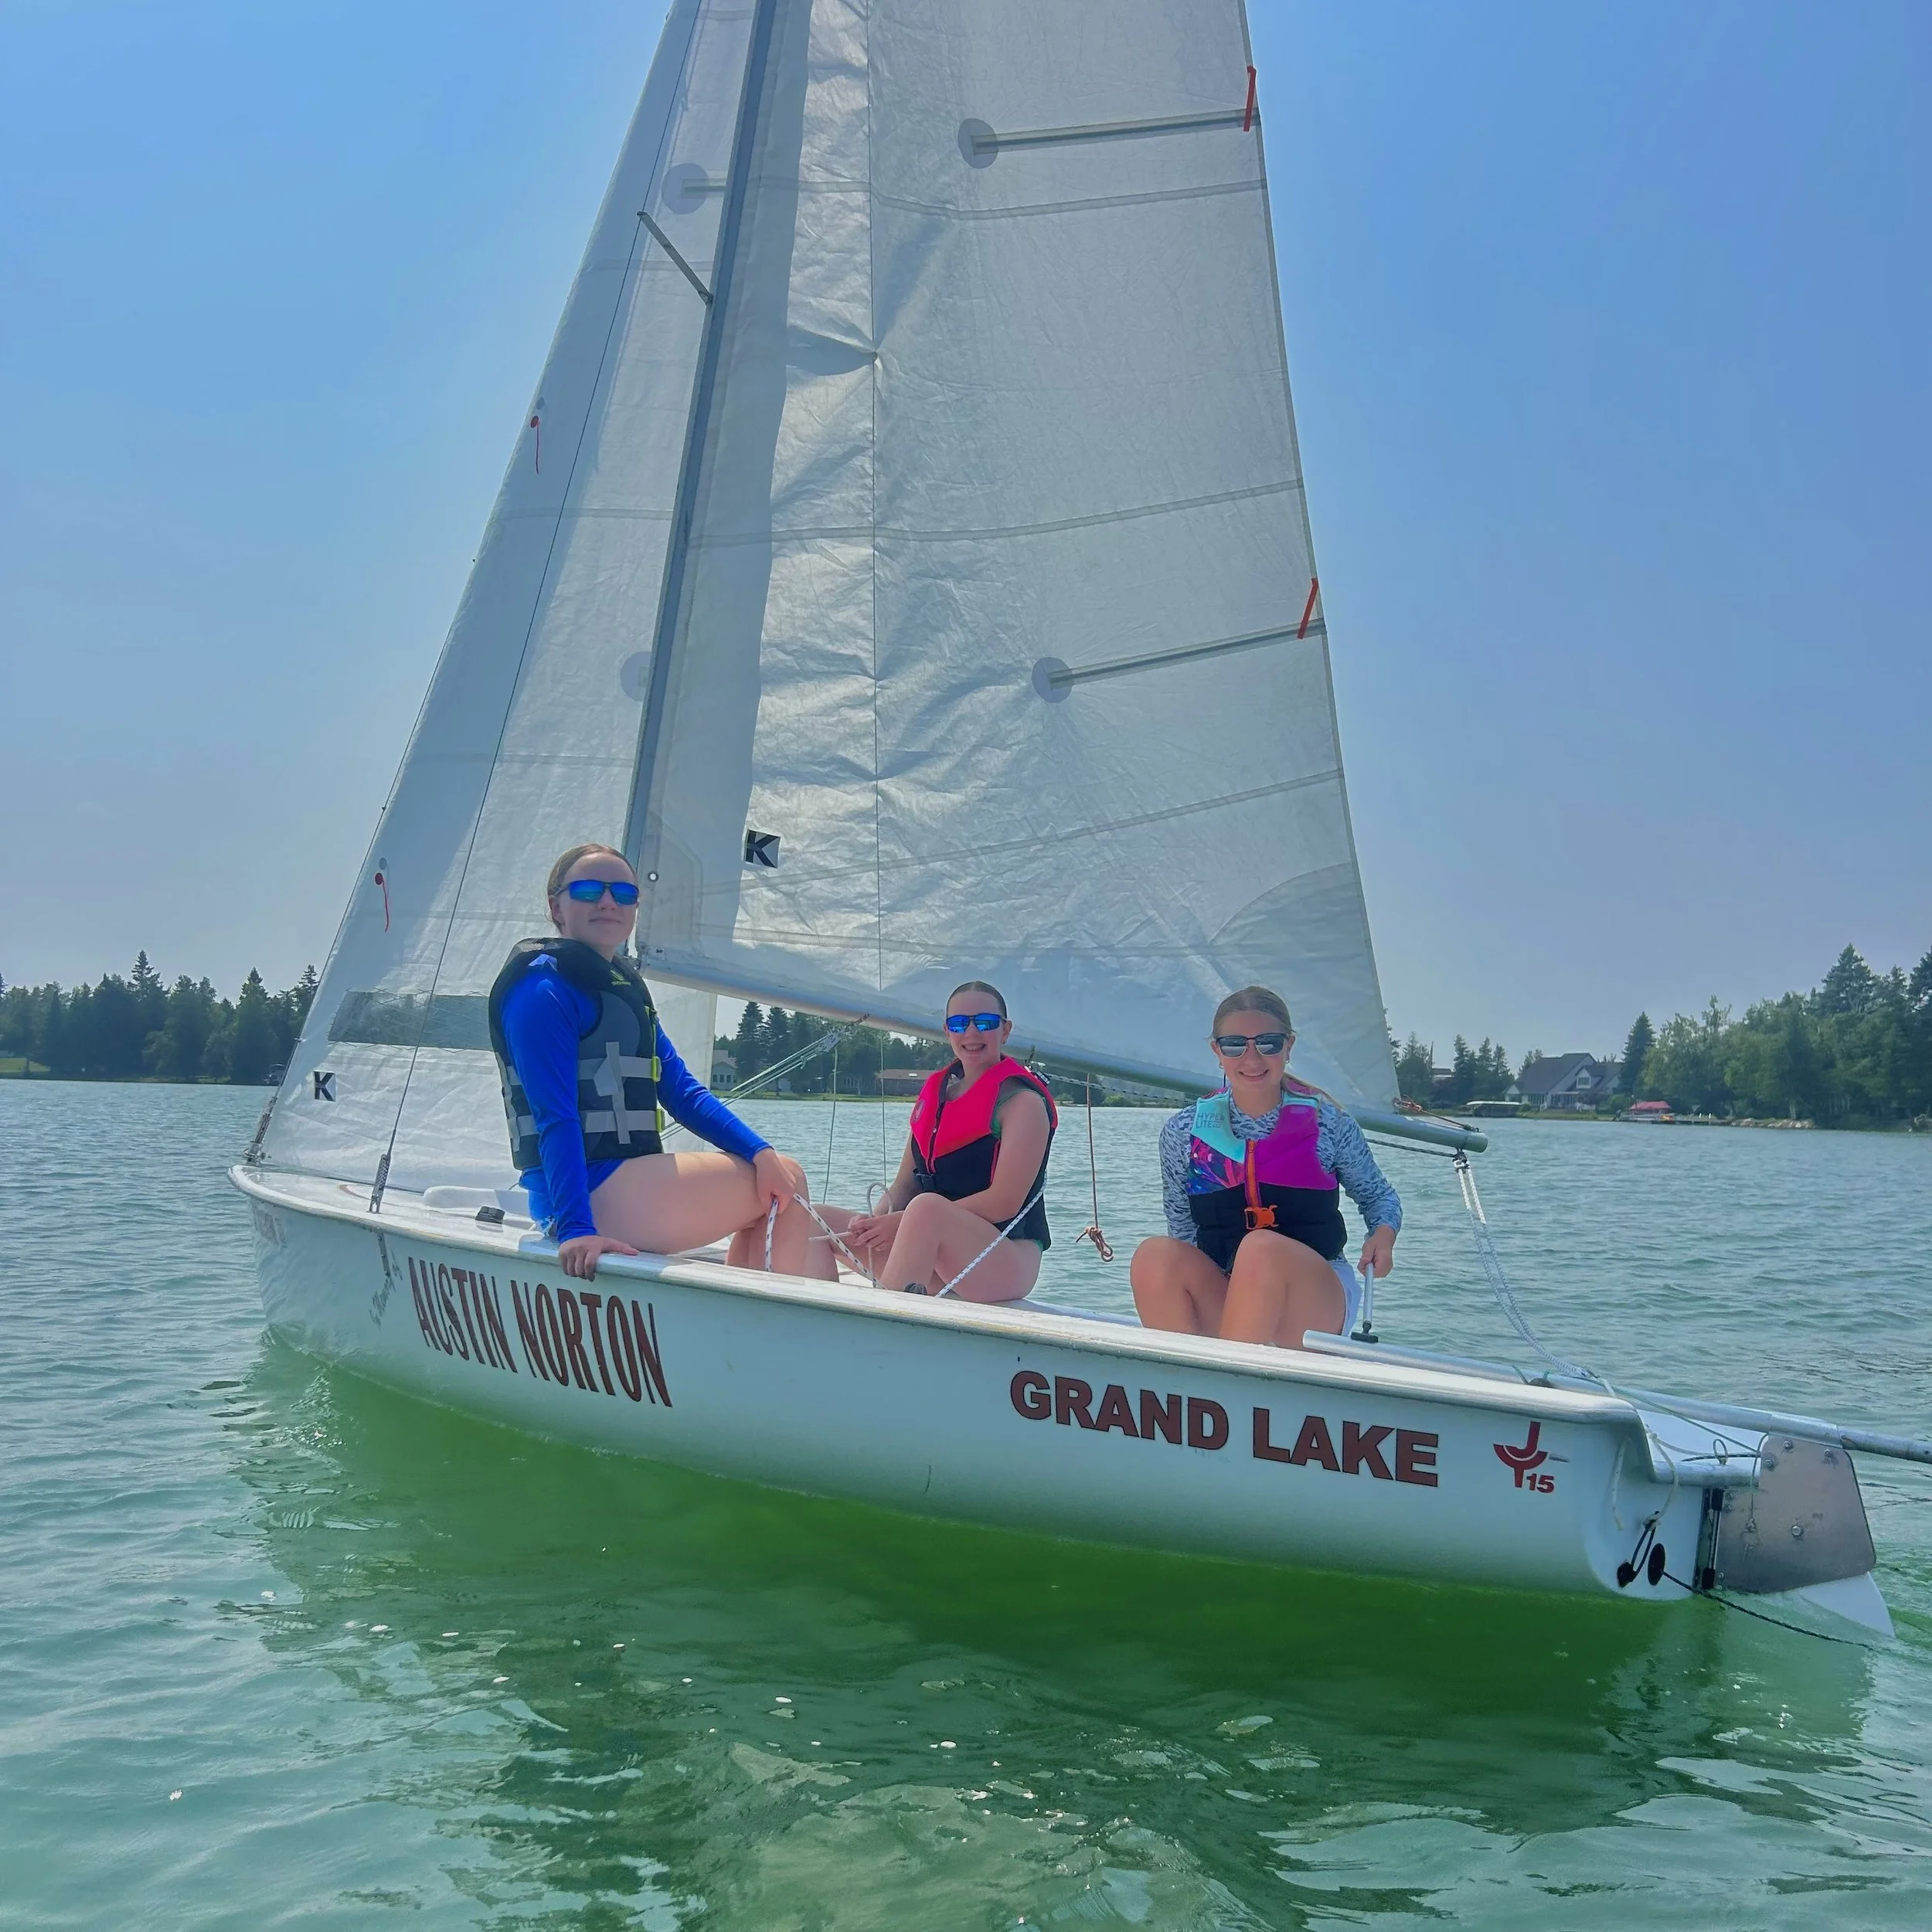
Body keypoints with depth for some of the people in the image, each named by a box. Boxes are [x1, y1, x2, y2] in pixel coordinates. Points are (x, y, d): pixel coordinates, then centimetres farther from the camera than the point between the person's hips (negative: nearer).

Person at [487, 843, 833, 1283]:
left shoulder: (623, 985, 18)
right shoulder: (544, 989, -10)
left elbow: (683, 1092, 11)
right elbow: (555, 1118, -20)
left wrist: (760, 1150, -4)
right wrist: (574, 1229, -30)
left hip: (628, 1179, 9)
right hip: (592, 1193, -9)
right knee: (787, 1184, -5)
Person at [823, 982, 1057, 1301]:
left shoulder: (1023, 1102, -7)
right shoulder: (935, 1092, 14)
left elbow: (1005, 1202, -17)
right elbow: (905, 1185, 12)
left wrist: (903, 1221, -21)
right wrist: (876, 1220, -11)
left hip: (1008, 1260, -7)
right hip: (938, 1265, 7)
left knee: (927, 1207, -37)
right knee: (820, 1220, -4)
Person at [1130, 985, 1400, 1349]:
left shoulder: (1328, 1123, -1)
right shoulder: (1183, 1133, 2)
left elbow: (1378, 1195, 14)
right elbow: (1184, 1231, 8)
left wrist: (1383, 1233, -7)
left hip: (1315, 1309, -2)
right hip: (1221, 1304, 2)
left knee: (1264, 1247, -35)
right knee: (1155, 1254, -28)